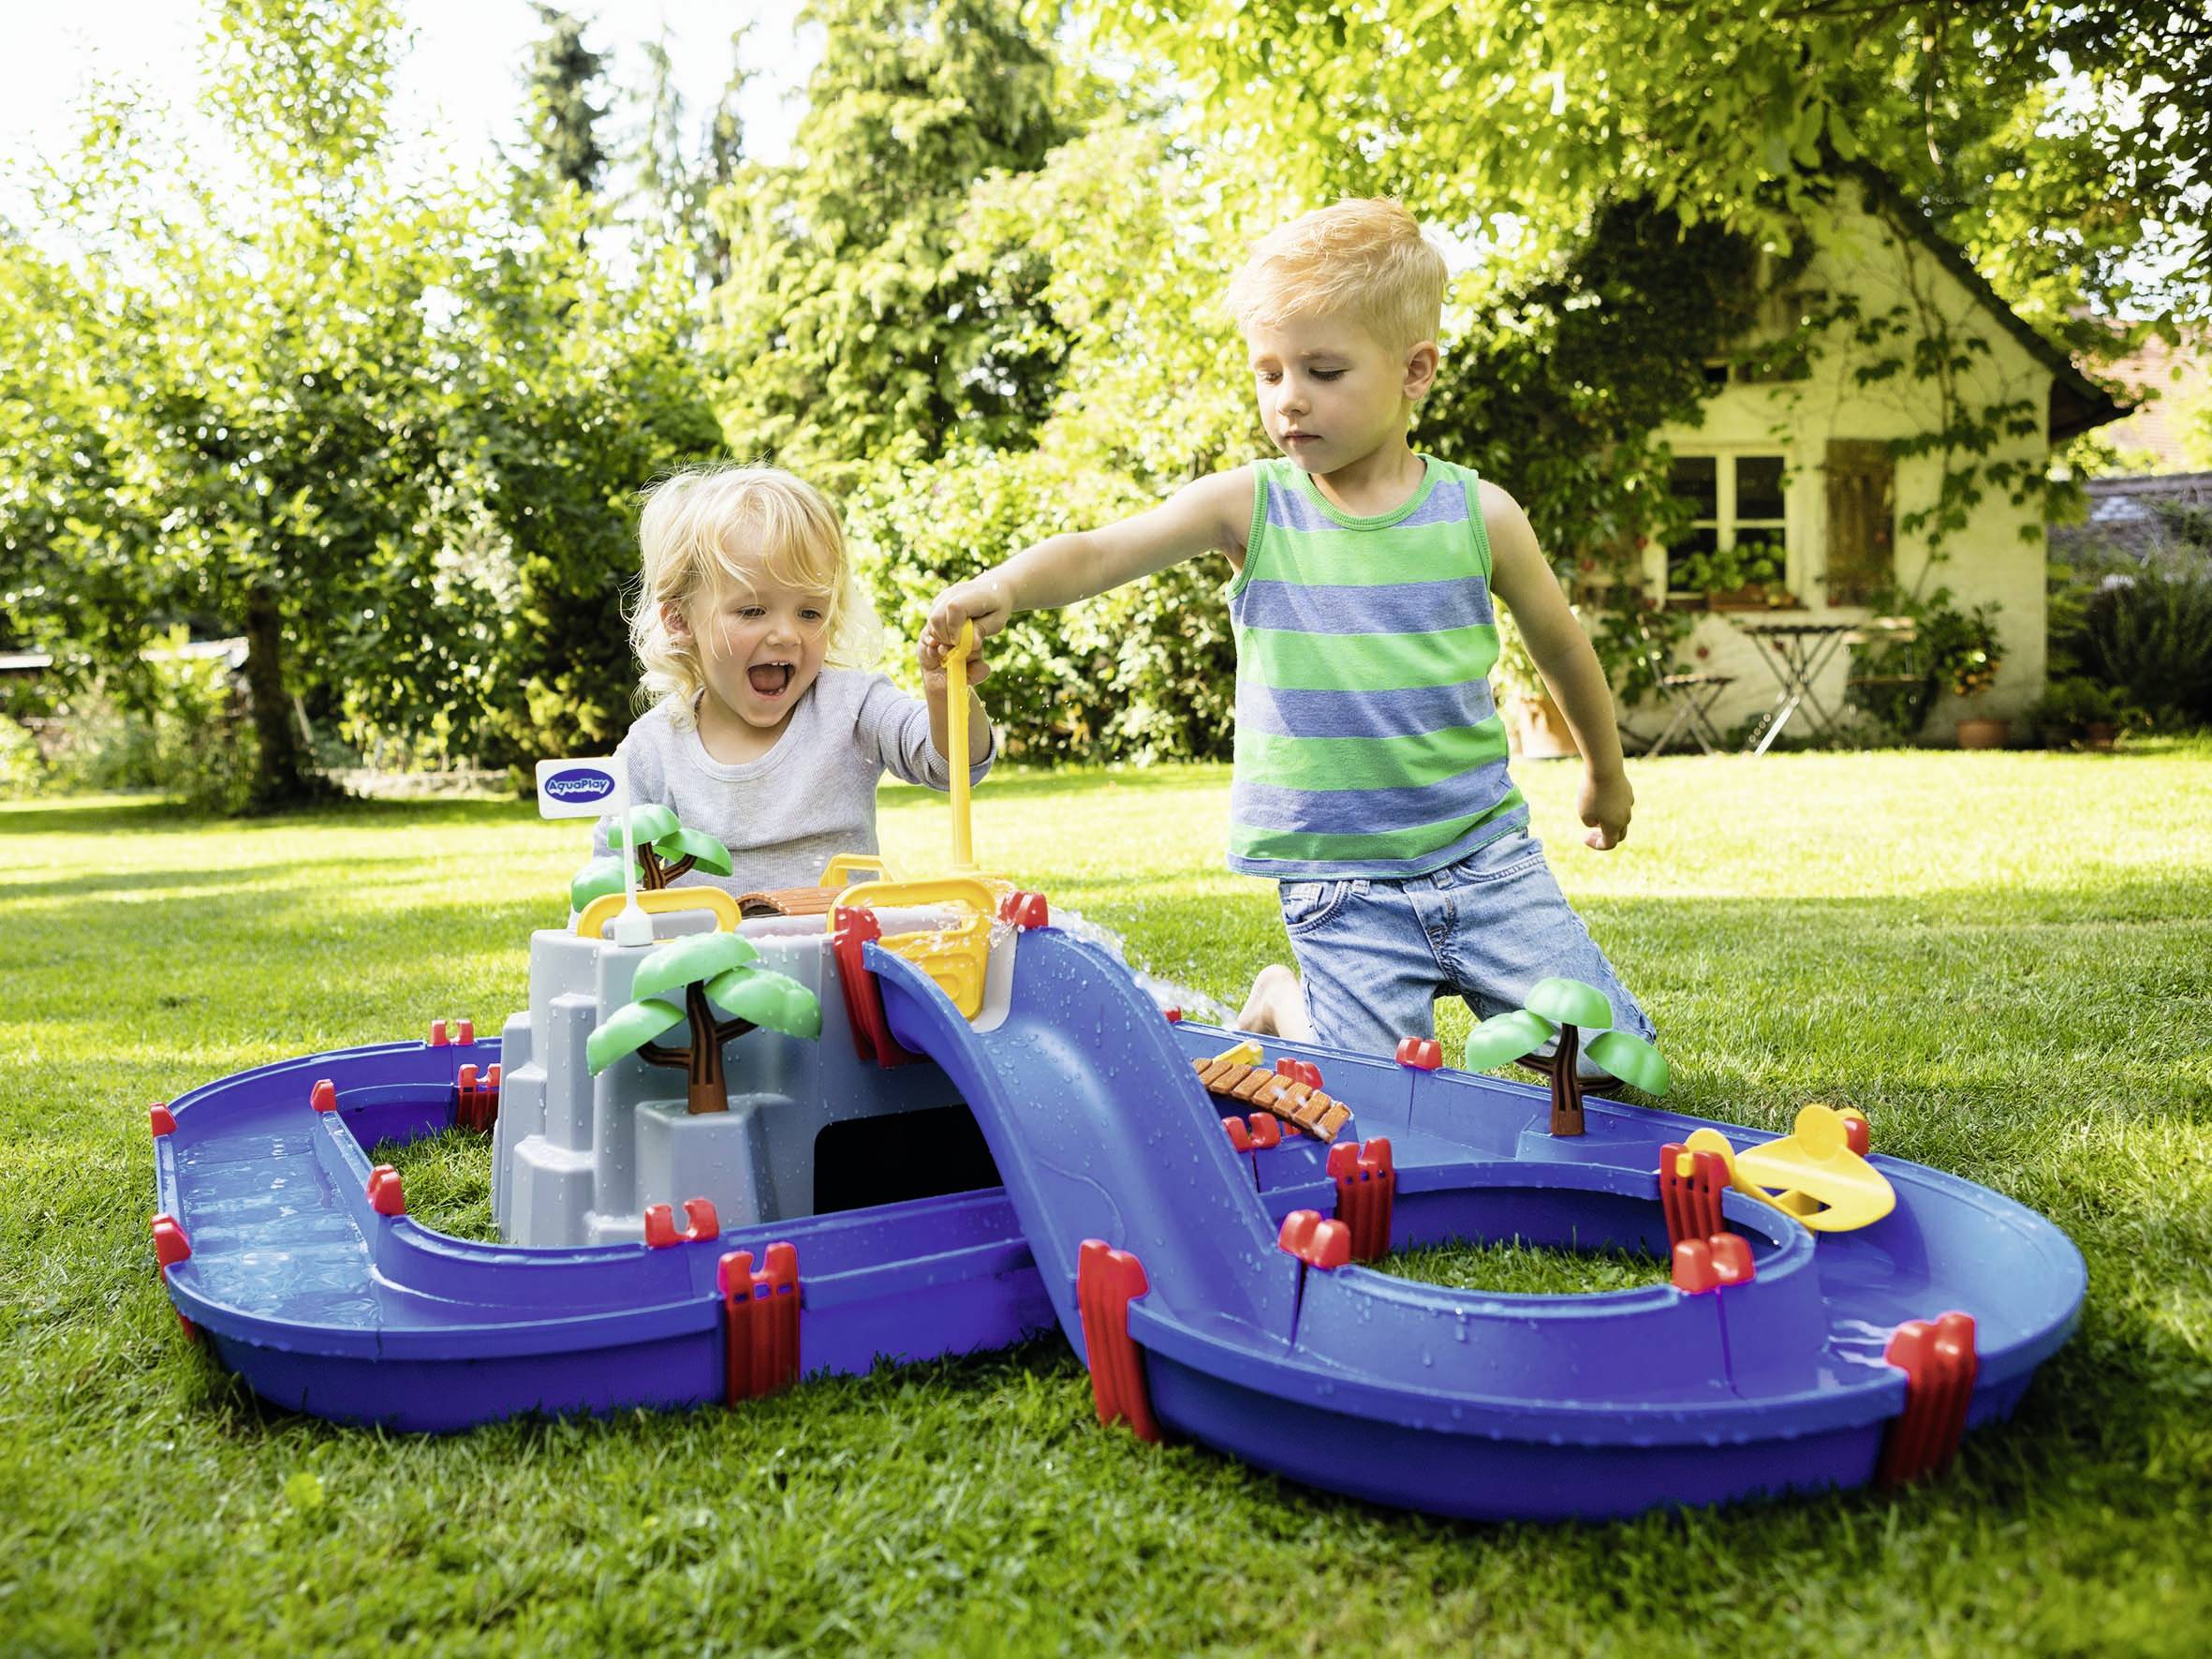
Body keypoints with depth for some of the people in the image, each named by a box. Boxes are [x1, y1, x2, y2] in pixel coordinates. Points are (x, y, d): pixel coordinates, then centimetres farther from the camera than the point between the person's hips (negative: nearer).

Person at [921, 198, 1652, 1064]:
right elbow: (1099, 551, -14)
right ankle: (1286, 1003, 23)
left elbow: (1560, 644, 14)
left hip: (1483, 852, 2)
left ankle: (1485, 1000, 29)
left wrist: (1607, 773, 27)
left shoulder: (1477, 514, -2)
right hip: (1339, 883, -2)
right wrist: (1001, 586, -36)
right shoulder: (1249, 505, -4)